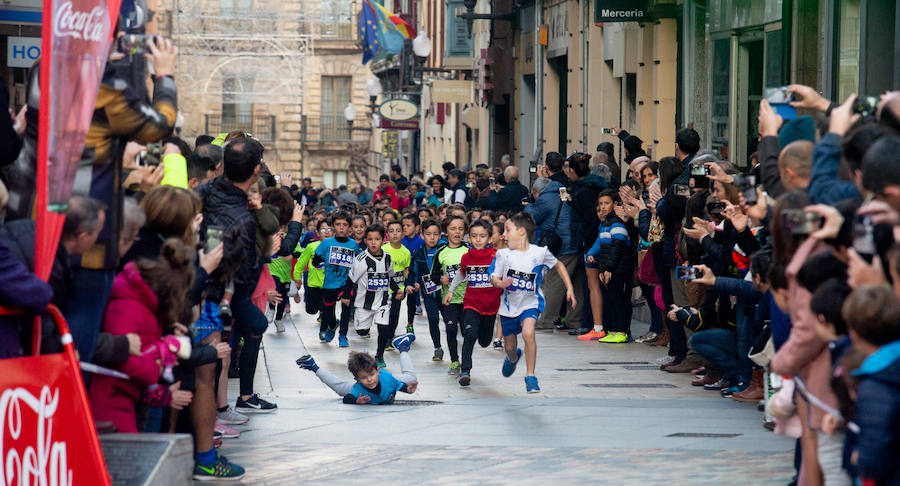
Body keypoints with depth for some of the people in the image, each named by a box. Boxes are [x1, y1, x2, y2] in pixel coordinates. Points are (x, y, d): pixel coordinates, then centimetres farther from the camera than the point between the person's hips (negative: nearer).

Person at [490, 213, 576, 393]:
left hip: (530, 302, -3)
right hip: (509, 304, 3)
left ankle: (530, 376, -17)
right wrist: (501, 283, -27)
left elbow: (559, 265, 7)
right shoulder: (503, 255, -8)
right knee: (509, 345, 16)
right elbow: (494, 278, -3)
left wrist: (569, 288, 4)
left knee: (528, 332, -31)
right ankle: (513, 357, 56)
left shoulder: (540, 252, -11)